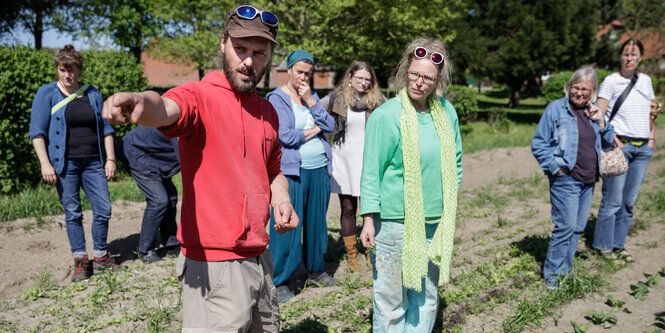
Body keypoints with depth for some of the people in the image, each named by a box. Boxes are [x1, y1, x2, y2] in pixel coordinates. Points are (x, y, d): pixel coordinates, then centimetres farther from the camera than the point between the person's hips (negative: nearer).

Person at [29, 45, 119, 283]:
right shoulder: (47, 94, 1)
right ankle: (80, 261, 14)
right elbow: (37, 131, -4)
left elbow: (105, 128, 13)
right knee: (72, 213, 2)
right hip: (64, 163, -3)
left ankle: (100, 257, 17)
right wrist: (45, 164, -13)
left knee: (103, 209, 0)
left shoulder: (92, 94, 11)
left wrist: (110, 158, 7)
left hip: (93, 162, 3)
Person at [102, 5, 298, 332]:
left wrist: (281, 198, 2)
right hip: (213, 266, -7)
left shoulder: (268, 111, 10)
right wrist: (141, 100, -57)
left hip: (259, 258, 8)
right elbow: (165, 109, -35)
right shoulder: (200, 96, -11)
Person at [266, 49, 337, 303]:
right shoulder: (276, 99, -3)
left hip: (319, 169, 6)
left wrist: (311, 101, -5)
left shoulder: (312, 96, 15)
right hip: (292, 171, -6)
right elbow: (284, 135, -15)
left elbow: (330, 126, 4)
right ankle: (280, 281, 8)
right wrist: (311, 132, -1)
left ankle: (316, 269, 30)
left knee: (317, 222, 14)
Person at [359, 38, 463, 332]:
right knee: (391, 301, 2)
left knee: (428, 297, 16)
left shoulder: (447, 112, 6)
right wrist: (368, 219, -12)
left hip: (436, 223, 6)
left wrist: (450, 202, 16)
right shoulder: (385, 115, -9)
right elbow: (371, 172, -8)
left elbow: (455, 161, 18)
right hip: (395, 222, -5)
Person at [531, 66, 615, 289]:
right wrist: (554, 168, -12)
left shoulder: (593, 111, 12)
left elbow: (607, 143, 15)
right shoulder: (556, 109, -5)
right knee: (566, 226, -9)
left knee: (579, 227, 10)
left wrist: (600, 122, -2)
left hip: (589, 180, 6)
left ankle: (565, 268, 24)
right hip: (565, 179, -6)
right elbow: (538, 144, -6)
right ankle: (552, 274, 4)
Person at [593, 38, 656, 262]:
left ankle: (619, 245, 18)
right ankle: (604, 246, 7)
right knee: (613, 200, -5)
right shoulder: (611, 81, -3)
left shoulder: (646, 81, 13)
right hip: (620, 146, -5)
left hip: (643, 149, 5)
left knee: (629, 201, 7)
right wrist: (613, 141, -15)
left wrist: (652, 138, 11)